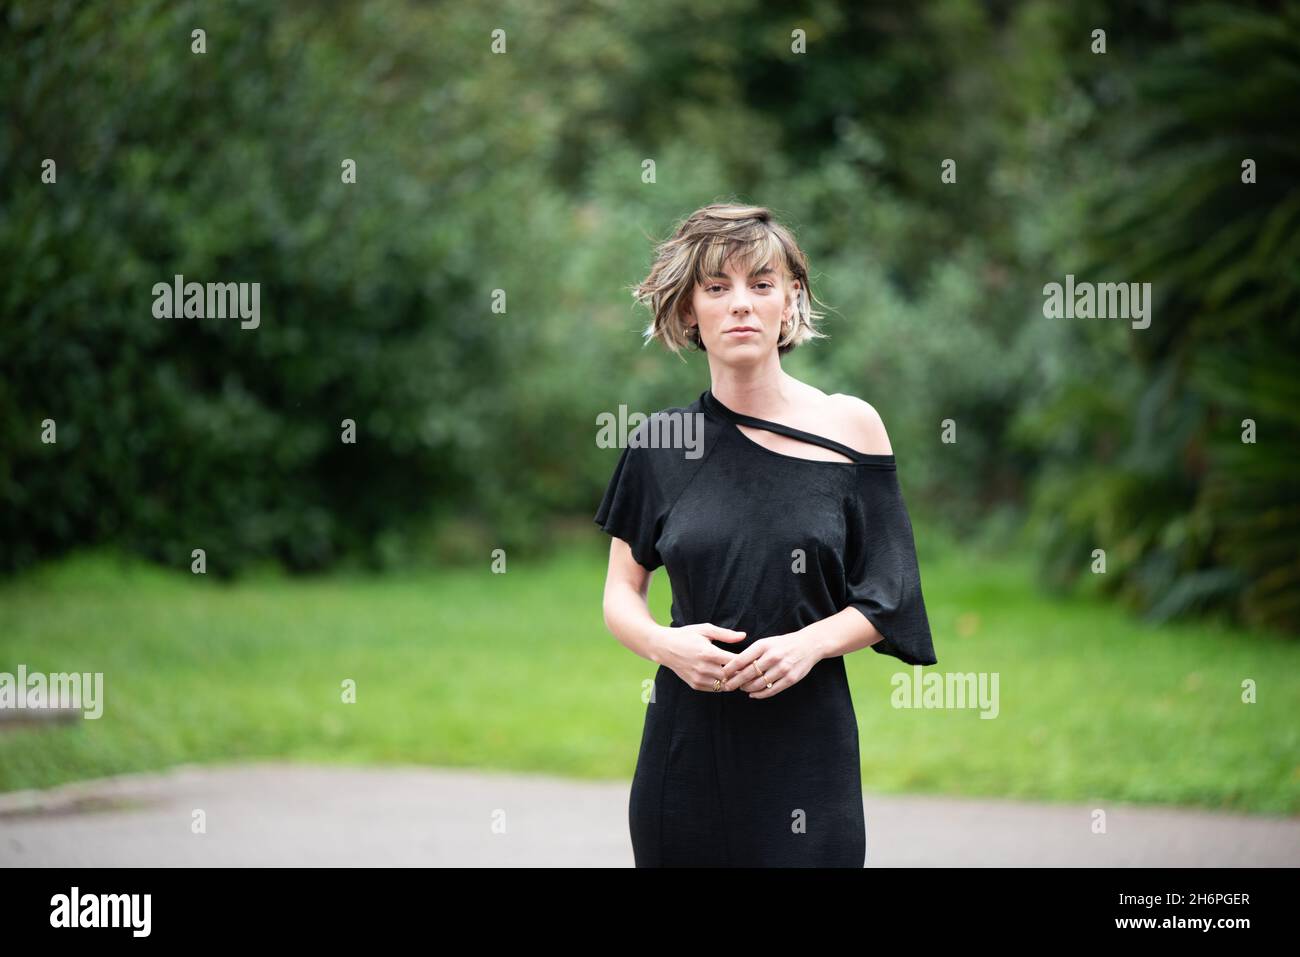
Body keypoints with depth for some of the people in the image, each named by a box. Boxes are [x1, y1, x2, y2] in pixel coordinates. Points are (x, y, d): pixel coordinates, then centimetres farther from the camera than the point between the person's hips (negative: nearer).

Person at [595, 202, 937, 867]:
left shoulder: (849, 427, 1)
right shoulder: (659, 444, 4)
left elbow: (886, 601, 2)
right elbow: (621, 594, 9)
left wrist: (811, 642, -16)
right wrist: (662, 642, -13)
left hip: (807, 743, -1)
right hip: (688, 743, 1)